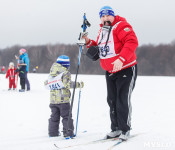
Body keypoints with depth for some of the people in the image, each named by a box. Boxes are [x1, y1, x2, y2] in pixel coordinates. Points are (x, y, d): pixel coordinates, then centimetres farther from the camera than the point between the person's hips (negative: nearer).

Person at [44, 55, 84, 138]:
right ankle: (68, 132, -3)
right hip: (63, 99, -6)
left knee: (54, 117, 15)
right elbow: (68, 84, -19)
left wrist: (46, 83, 41)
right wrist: (79, 84, -12)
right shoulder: (65, 73, -9)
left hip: (53, 100, 6)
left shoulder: (51, 74, 11)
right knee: (66, 116, 0)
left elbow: (47, 84, 18)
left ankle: (53, 132, 18)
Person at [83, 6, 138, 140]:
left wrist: (121, 59, -37)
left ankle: (125, 130, 8)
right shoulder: (102, 31, 10)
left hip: (126, 70, -8)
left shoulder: (121, 26, -16)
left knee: (122, 101, -6)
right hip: (110, 72, 8)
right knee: (112, 101, 11)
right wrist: (89, 42, 3)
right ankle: (116, 129, 22)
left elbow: (132, 42, -29)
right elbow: (100, 48, 22)